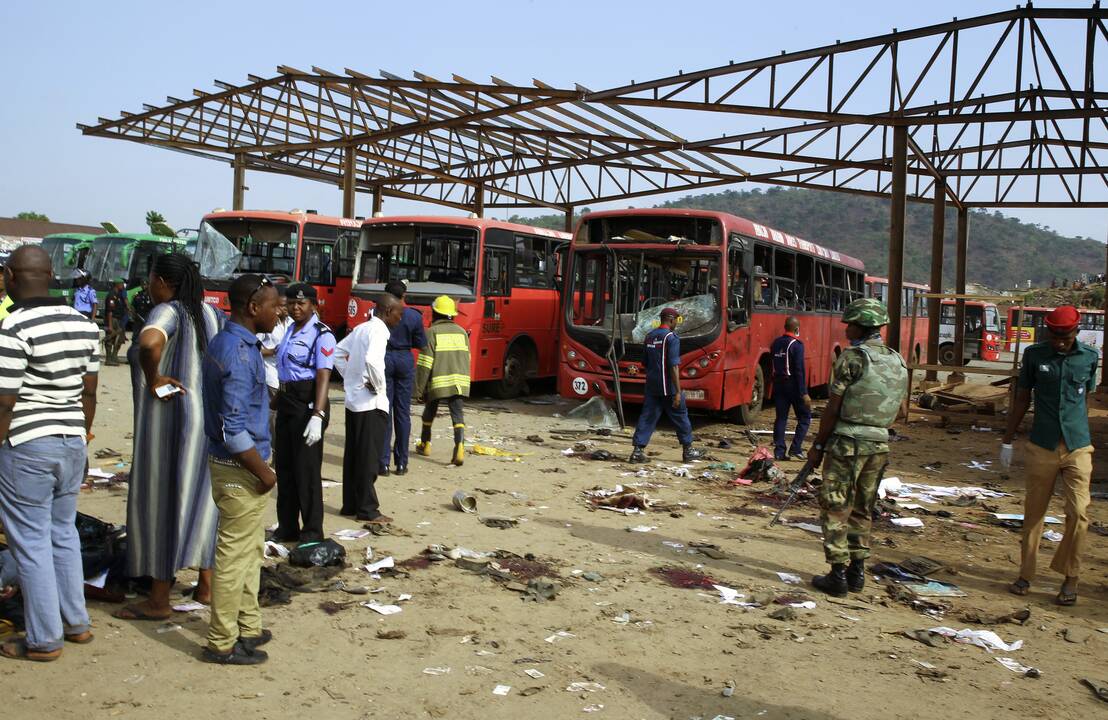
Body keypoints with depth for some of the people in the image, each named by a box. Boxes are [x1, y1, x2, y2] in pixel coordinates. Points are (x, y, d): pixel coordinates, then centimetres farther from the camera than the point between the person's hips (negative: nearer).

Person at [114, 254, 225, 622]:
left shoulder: (168, 311, -15)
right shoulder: (210, 313, 7)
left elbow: (150, 343, -36)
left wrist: (152, 379, -20)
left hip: (168, 416, -7)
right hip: (206, 416, 7)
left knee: (159, 500, 3)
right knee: (197, 498, 17)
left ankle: (159, 600, 11)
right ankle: (206, 584, 25)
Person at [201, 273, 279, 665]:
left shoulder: (227, 341, 10)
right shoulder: (240, 353, -21)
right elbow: (233, 429, -25)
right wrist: (263, 472, -16)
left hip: (235, 464, 10)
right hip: (239, 469, -10)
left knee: (250, 550, 19)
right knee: (235, 554, 1)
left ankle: (248, 627, 31)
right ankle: (222, 643, 12)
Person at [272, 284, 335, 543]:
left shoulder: (321, 334, -13)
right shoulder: (290, 331, 12)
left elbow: (323, 377, -21)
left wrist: (317, 416, -29)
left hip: (307, 402, -8)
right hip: (286, 401, 8)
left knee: (306, 468, -2)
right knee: (284, 466, 14)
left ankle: (312, 532, 9)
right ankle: (287, 528, 26)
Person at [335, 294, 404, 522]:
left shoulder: (361, 328, 12)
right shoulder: (378, 331, -15)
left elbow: (338, 352, 21)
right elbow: (372, 360, -32)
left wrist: (349, 376, 14)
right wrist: (378, 385, -18)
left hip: (353, 400, 9)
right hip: (371, 403, -9)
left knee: (352, 455, 14)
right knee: (368, 458, -1)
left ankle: (350, 504, 22)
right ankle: (367, 510, 5)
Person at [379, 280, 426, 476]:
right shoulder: (415, 316, -5)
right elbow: (421, 343, 2)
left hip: (383, 359, -1)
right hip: (405, 361, 1)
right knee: (403, 412, 9)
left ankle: (383, 462, 1)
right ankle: (401, 462, 12)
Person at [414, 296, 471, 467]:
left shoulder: (431, 332, -3)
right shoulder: (461, 332, 12)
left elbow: (424, 364, -8)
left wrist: (419, 389, -4)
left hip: (438, 382, -2)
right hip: (460, 382, 2)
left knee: (429, 412, 19)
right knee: (458, 415, -3)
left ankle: (425, 444, 33)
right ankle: (460, 446, -23)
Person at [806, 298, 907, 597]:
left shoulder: (852, 357, -12)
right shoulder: (897, 361, 9)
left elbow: (833, 408, -11)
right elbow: (896, 406, 13)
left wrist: (818, 445, -4)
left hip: (848, 441, -7)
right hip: (880, 443, 7)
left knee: (835, 508, 1)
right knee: (862, 510, 16)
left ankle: (838, 575, 2)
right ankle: (857, 572, 19)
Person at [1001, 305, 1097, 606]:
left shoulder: (1089, 357, 1)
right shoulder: (1034, 354, 0)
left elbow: (1085, 399, 13)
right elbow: (1022, 399, 8)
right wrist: (1007, 441, 11)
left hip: (1077, 448, 0)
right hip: (1041, 446, 0)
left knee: (1078, 513, -6)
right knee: (1034, 512, 6)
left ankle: (1070, 578, 9)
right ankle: (1025, 574, 17)